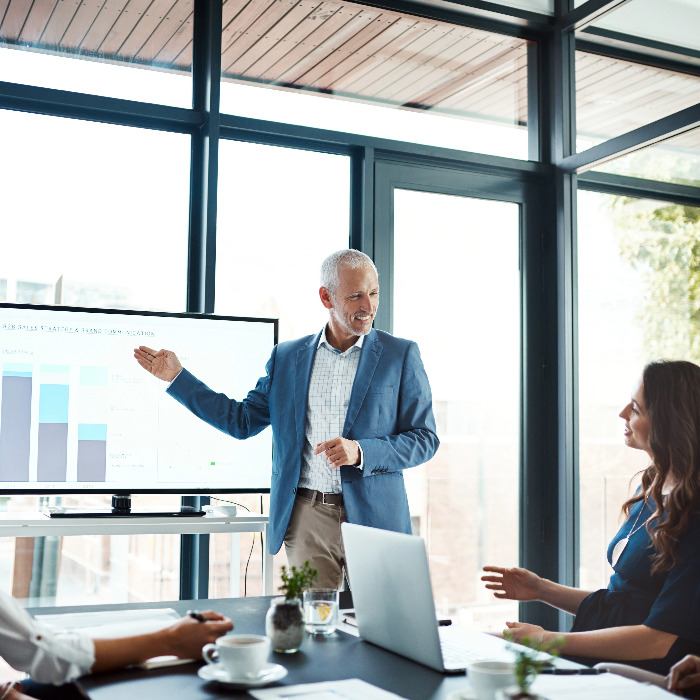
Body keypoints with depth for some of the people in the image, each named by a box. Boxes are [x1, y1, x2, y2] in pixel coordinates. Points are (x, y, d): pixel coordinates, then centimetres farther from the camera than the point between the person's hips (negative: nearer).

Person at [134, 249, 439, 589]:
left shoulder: (401, 355, 1)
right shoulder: (287, 356, 9)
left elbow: (424, 438, 0)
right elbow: (242, 420, 14)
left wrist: (361, 452, -16)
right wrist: (176, 376, 12)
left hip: (374, 519, -1)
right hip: (307, 518, 2)